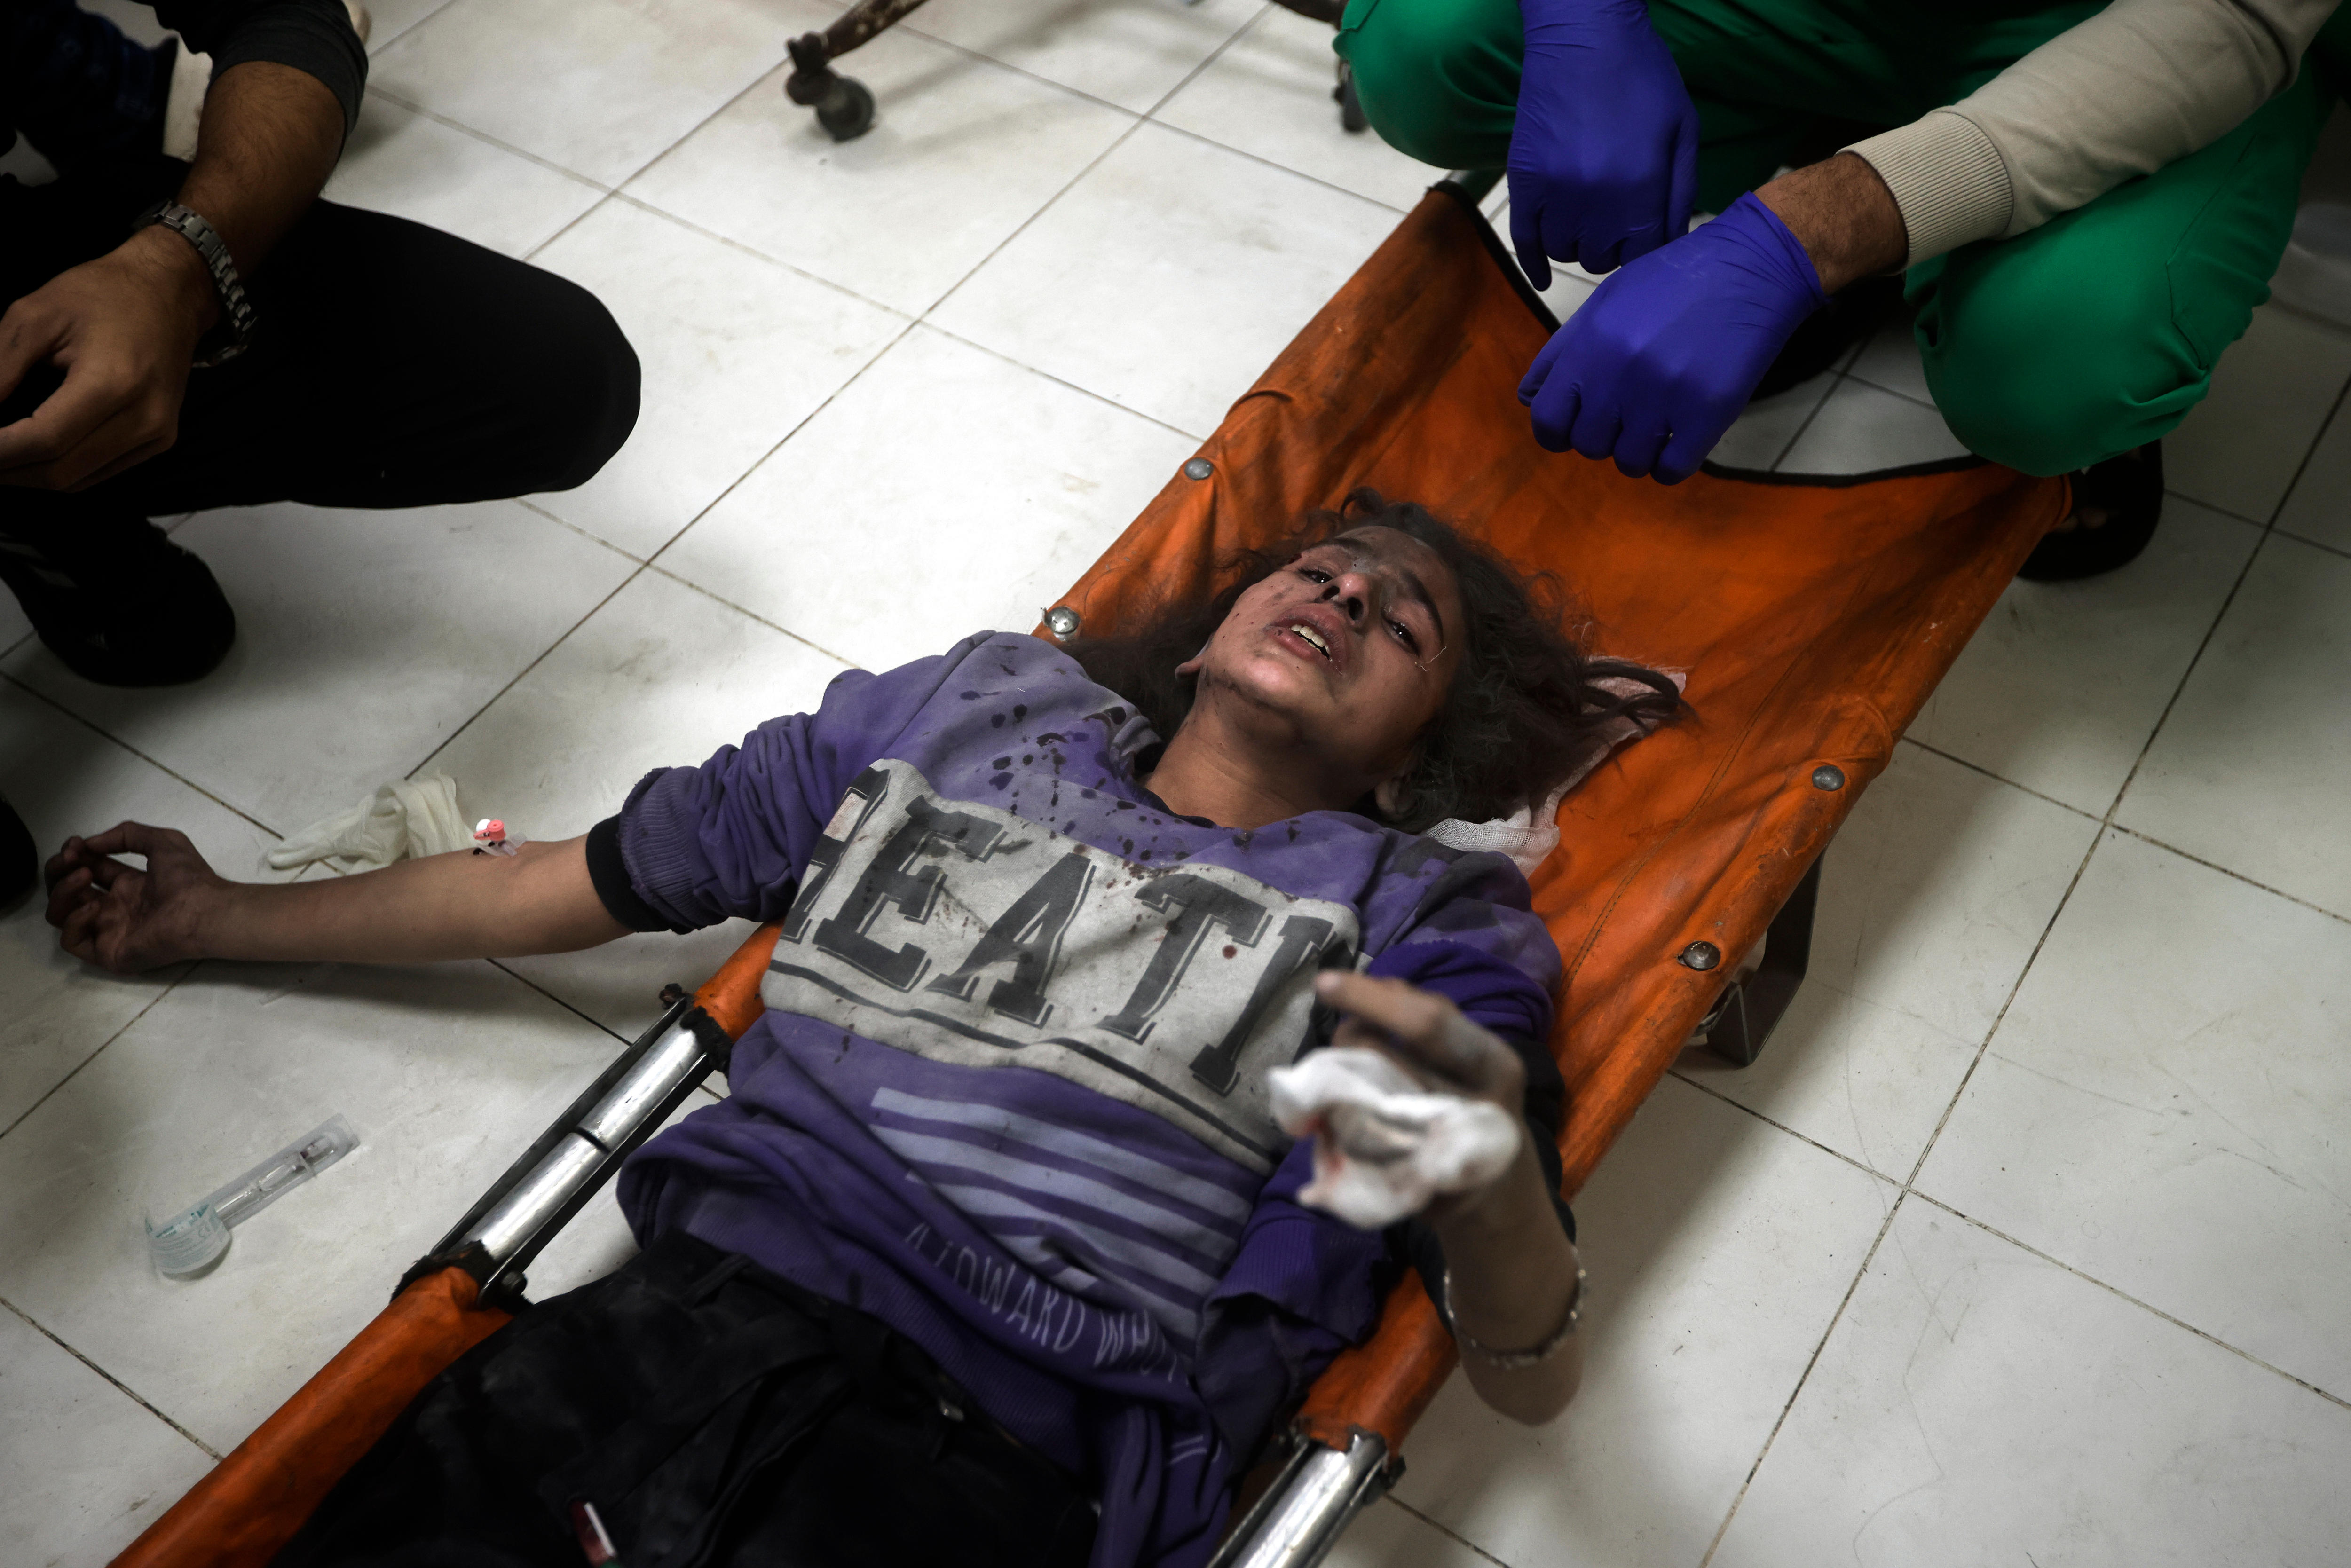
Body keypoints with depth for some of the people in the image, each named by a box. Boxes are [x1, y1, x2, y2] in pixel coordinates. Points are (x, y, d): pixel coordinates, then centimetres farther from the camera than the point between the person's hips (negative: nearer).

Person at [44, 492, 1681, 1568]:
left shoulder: (1416, 926, 12)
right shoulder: (965, 713, 21)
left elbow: (1532, 1378, 6)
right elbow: (568, 885, 27)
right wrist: (219, 920, 35)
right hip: (665, 1327, 3)